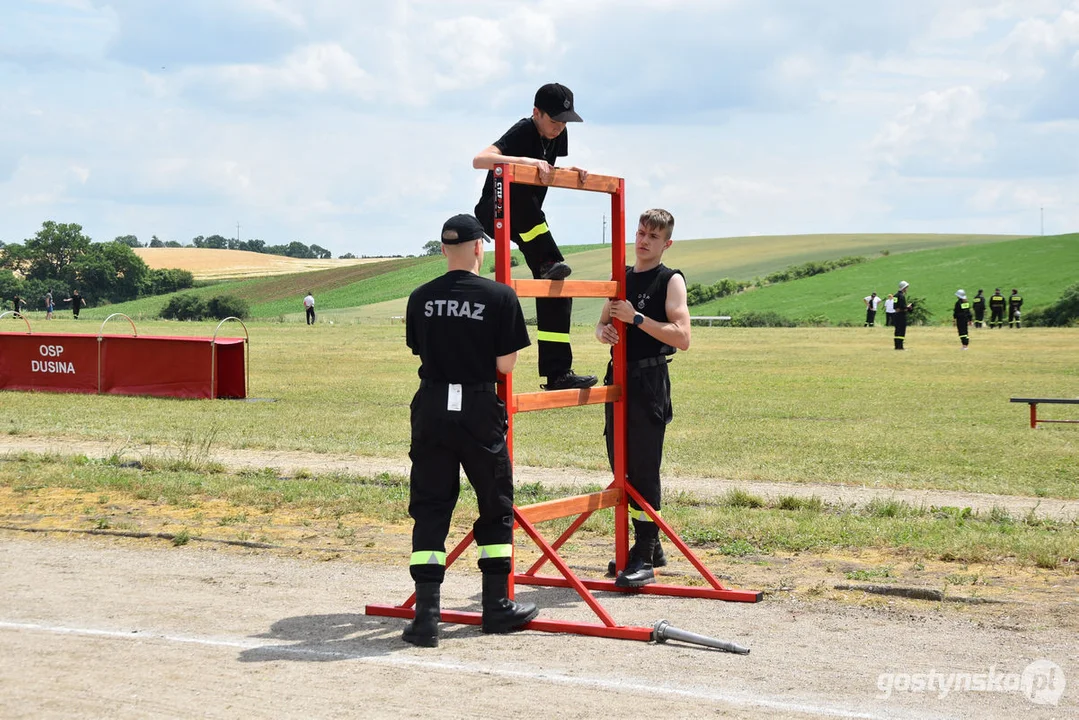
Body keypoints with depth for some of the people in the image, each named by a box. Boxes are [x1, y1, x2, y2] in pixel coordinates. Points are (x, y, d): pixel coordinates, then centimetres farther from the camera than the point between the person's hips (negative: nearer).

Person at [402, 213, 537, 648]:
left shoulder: (421, 298, 3)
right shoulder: (500, 297, -8)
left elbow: (420, 352, 11)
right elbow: (505, 365, -7)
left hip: (431, 409, 3)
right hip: (479, 414, -2)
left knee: (429, 509, 6)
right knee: (496, 506, 14)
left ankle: (426, 616, -1)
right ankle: (497, 607, 21)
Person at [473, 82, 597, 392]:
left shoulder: (558, 135, 1)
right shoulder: (522, 132, -22)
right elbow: (479, 160, -37)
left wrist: (570, 172, -4)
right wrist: (526, 161, -45)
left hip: (527, 224, 7)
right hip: (494, 212, -7)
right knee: (524, 200, -41)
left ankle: (558, 373, -4)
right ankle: (547, 263, -30)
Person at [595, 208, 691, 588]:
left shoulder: (670, 281, -5)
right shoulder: (621, 276, 14)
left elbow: (682, 337, -15)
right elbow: (602, 323, 22)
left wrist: (636, 318, -19)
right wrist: (604, 331, -2)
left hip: (649, 381, -7)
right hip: (619, 377, 7)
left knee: (644, 468, -8)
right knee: (621, 466, 11)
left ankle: (645, 559, -5)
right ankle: (648, 546, 23)